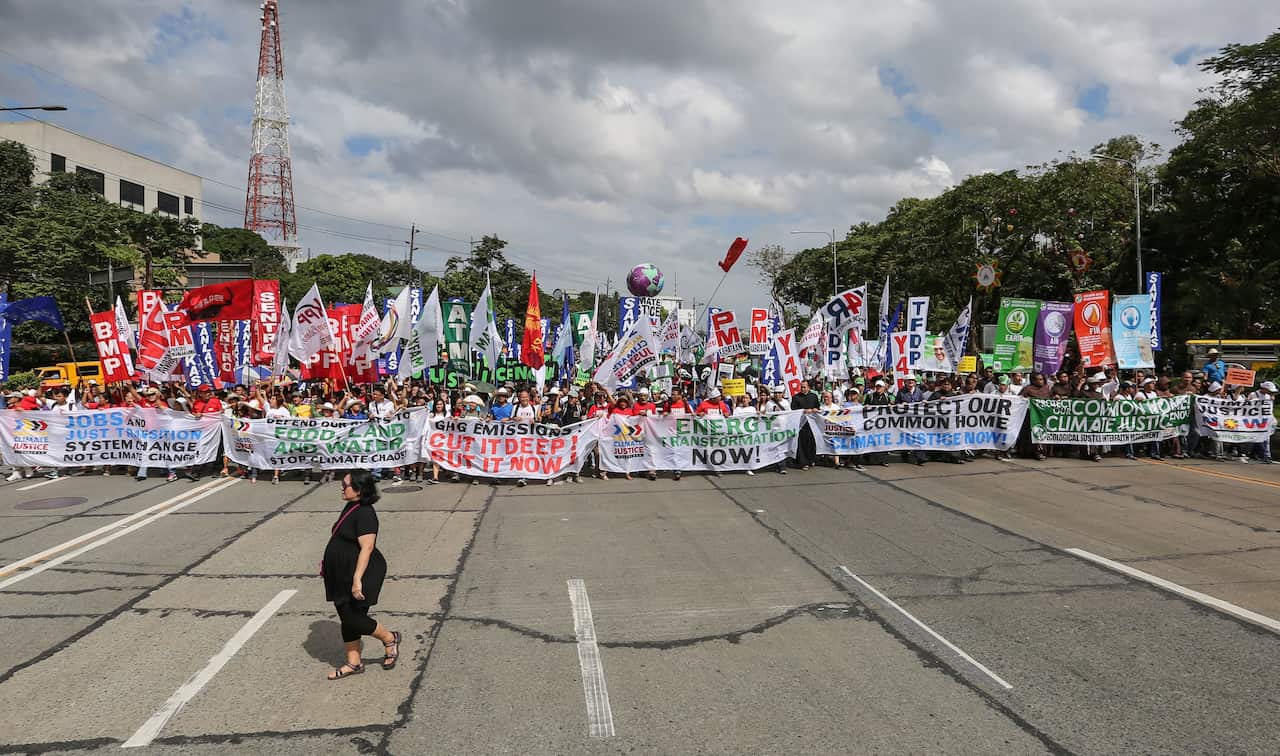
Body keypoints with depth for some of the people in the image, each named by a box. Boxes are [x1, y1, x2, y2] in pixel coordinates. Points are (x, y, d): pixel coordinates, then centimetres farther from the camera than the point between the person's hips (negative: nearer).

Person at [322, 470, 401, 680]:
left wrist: (357, 579, -30)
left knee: (353, 618, -6)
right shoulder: (350, 508, 9)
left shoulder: (364, 513, -21)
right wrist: (327, 564, 25)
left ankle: (390, 639, 16)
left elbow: (366, 548, -27)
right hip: (343, 576, 10)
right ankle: (354, 663, 27)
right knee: (346, 618, 14)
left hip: (359, 574, -10)